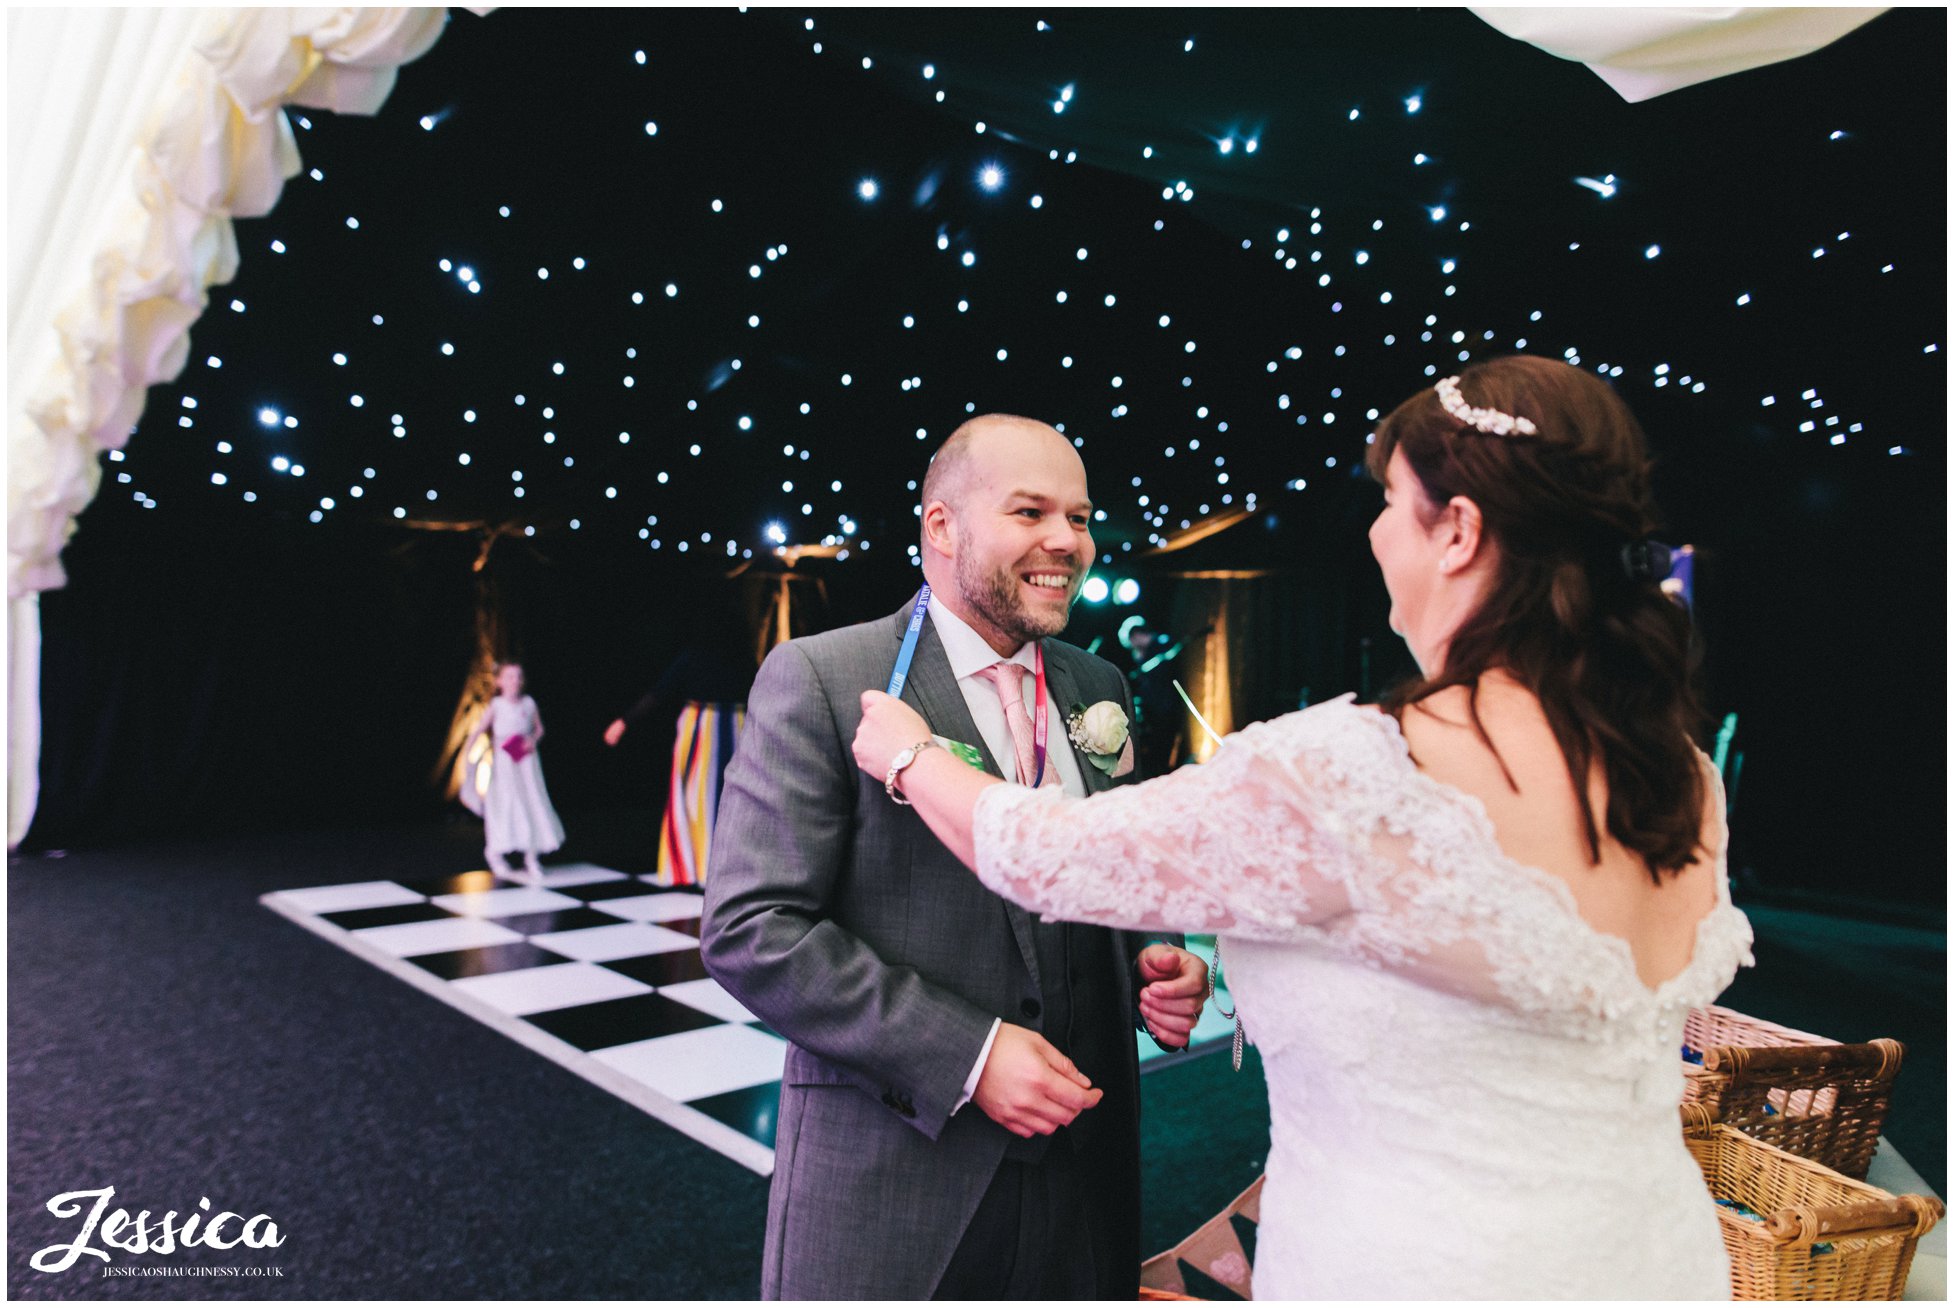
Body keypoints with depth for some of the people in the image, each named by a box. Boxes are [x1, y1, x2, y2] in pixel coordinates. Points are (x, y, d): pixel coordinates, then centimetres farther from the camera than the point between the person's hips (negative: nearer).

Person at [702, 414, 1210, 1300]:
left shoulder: (1099, 688, 7)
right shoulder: (818, 679, -11)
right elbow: (749, 928, -16)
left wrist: (1159, 964, -5)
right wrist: (968, 1055, -19)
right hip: (886, 1174, -5)